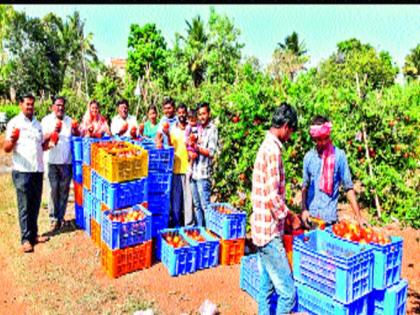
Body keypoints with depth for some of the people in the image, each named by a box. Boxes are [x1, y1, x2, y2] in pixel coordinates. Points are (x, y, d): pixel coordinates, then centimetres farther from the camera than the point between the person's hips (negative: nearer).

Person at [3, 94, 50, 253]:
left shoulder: (37, 124, 14)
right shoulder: (14, 123, -4)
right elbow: (6, 148, -9)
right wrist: (12, 140, -29)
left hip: (38, 170, 6)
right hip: (22, 171, -5)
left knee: (35, 205, 12)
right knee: (24, 207, 0)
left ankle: (33, 234, 23)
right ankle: (26, 239, 7)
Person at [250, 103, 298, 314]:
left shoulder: (267, 146, 12)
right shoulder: (273, 150, -18)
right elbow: (272, 197, -23)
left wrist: (287, 213, 19)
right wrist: (291, 217, -9)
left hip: (262, 228, 10)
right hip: (269, 230, -10)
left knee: (266, 287, 17)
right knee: (287, 292, -2)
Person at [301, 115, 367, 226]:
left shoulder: (338, 155, -6)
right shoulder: (308, 157, 4)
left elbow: (348, 187, -4)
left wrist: (358, 217, -6)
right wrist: (304, 209, -2)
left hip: (329, 216, -3)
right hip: (310, 215, 3)